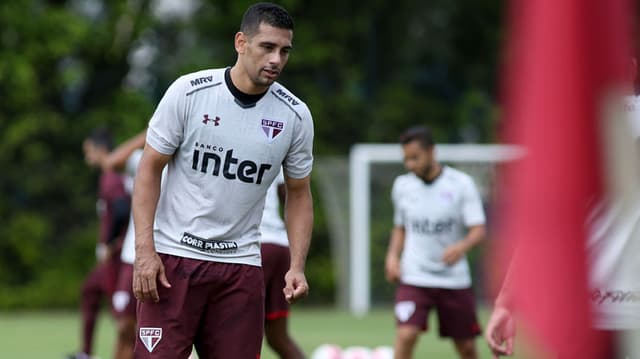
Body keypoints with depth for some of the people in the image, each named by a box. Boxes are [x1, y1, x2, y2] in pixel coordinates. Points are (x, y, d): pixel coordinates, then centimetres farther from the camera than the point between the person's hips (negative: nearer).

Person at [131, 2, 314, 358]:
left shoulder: (295, 115, 0)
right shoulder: (188, 92, -8)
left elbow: (299, 193, 11)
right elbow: (150, 169, -2)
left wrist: (297, 266, -1)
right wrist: (144, 250, -10)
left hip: (241, 265, 3)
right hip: (173, 256, -2)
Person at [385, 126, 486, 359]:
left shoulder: (461, 183, -5)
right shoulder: (402, 185, 5)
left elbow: (478, 230, -10)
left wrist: (461, 247, -32)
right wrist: (393, 256, -1)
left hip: (454, 279, -1)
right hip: (413, 278, 1)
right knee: (405, 335, -20)